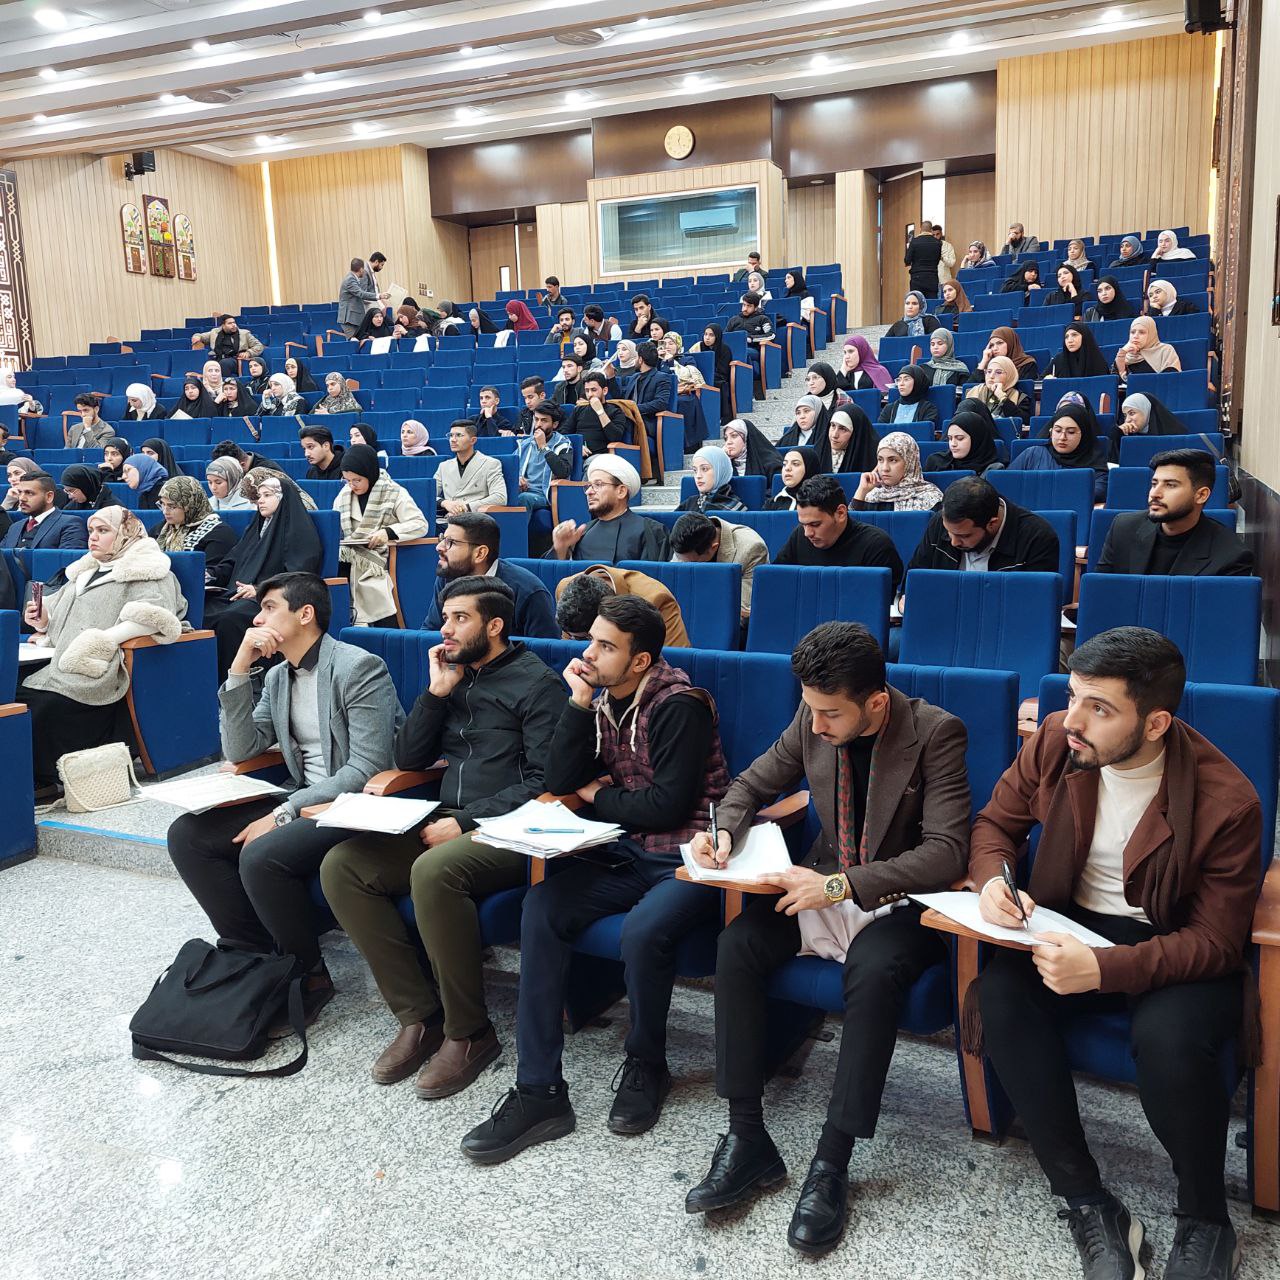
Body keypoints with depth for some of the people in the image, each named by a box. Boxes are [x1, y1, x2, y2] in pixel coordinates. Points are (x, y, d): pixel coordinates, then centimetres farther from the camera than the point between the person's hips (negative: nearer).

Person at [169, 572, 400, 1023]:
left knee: (261, 855, -30)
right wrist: (240, 670, -1)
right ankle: (254, 952, 5)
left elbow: (368, 768, -20)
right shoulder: (278, 677, 12)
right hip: (304, 800, 9)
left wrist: (284, 813, -22)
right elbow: (240, 750, 8)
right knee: (187, 835, -4)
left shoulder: (358, 667, -14)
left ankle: (308, 975, -6)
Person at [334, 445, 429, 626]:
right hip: (350, 560, 5)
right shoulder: (343, 495, 17)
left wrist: (389, 532, -18)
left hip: (380, 562, -5)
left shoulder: (395, 493, 2)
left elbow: (421, 524, -4)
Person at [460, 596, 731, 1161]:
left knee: (643, 929, -35)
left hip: (687, 856, -6)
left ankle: (645, 1066, -2)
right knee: (541, 906, -18)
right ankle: (539, 1092, -14)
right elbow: (560, 783, 0)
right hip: (628, 854, 7)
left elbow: (668, 805, -19)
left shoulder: (679, 706, -14)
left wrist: (598, 796, -4)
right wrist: (579, 704, -8)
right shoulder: (603, 702, 8)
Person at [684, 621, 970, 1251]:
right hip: (825, 886, 5)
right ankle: (747, 1139, -13)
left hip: (899, 900, -4)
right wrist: (724, 829, -11)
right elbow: (754, 783, 12)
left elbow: (947, 848, -22)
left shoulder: (936, 732, -17)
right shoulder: (813, 720, -2)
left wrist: (841, 886, -30)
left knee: (874, 970, -36)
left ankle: (832, 1163, -22)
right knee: (737, 943, -22)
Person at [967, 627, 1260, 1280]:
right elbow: (995, 822, 6)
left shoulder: (1226, 802, -21)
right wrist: (992, 878, -18)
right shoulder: (1055, 742, -11)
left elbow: (1216, 941, -17)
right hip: (1073, 926, 4)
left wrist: (1103, 969, -33)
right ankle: (1087, 1202, -11)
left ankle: (1206, 1224, -3)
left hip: (1176, 949, -3)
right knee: (1001, 995, -27)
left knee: (1167, 1038, -35)